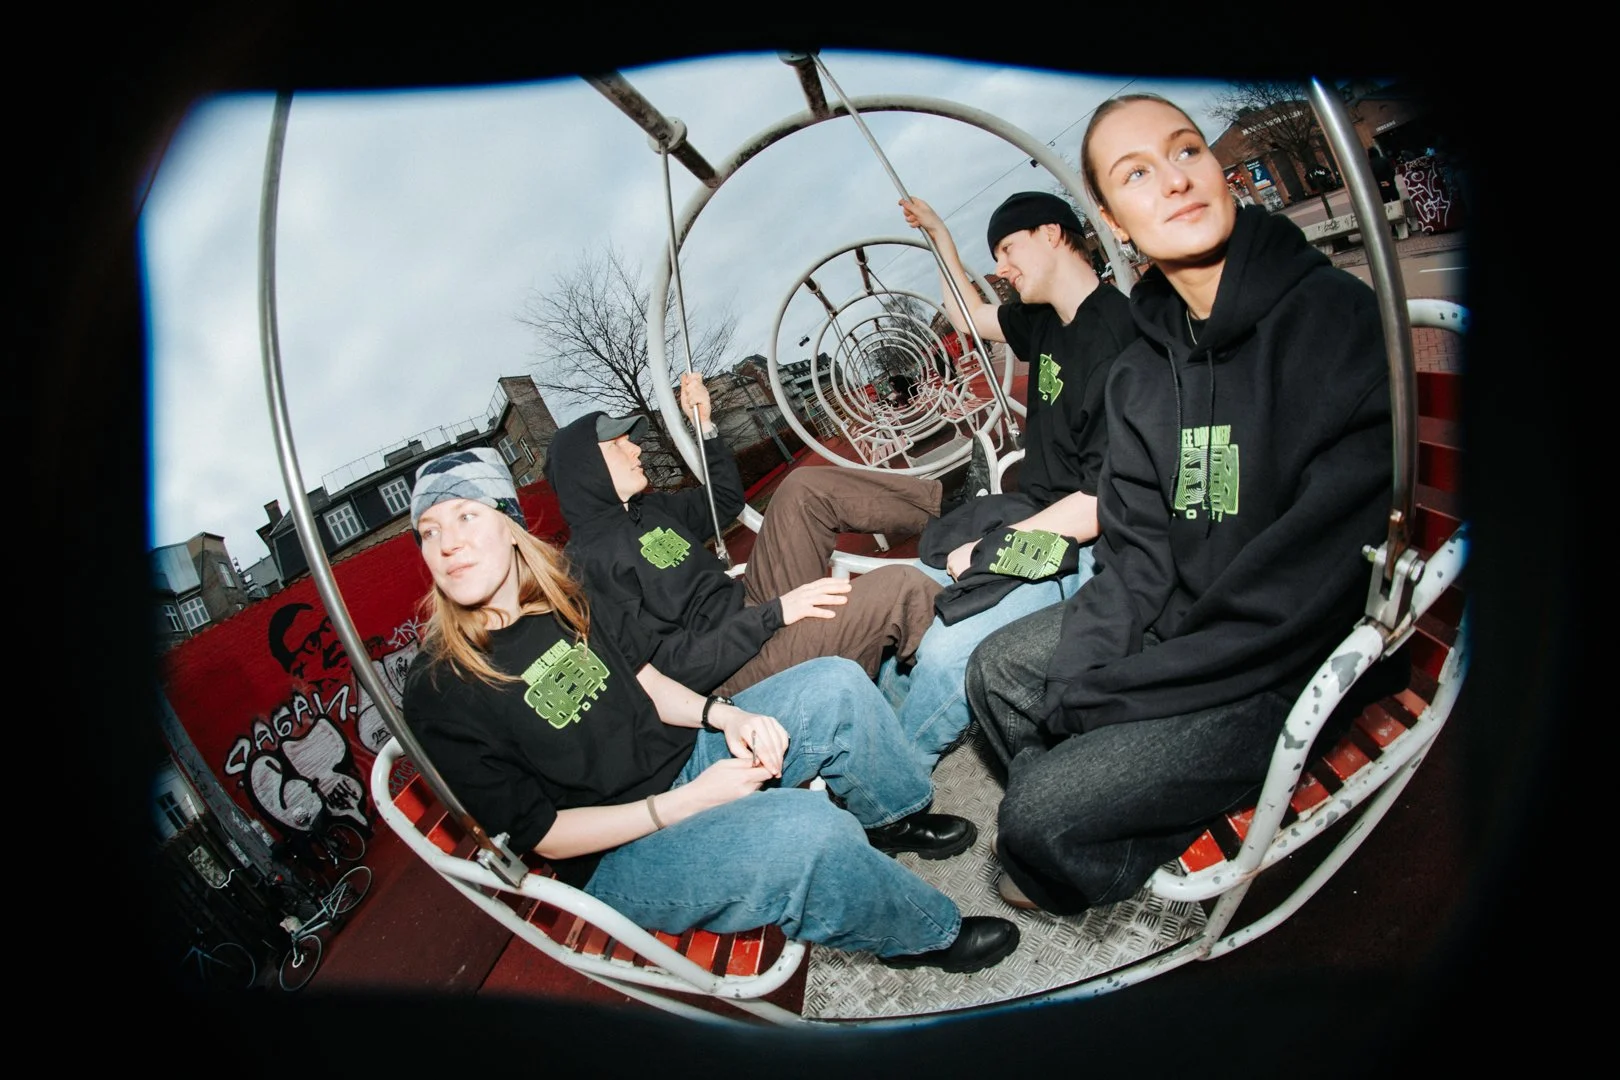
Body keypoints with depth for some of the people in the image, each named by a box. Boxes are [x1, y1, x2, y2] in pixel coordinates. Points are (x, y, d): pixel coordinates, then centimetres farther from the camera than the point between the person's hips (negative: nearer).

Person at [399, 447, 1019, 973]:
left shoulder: (561, 596, 0)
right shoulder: (438, 694, -18)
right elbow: (544, 834, -17)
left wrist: (727, 716, -10)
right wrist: (688, 803, -22)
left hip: (688, 757, 7)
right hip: (616, 860, -7)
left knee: (836, 685, -5)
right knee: (806, 828, -31)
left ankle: (896, 819, 23)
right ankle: (928, 936, -1)